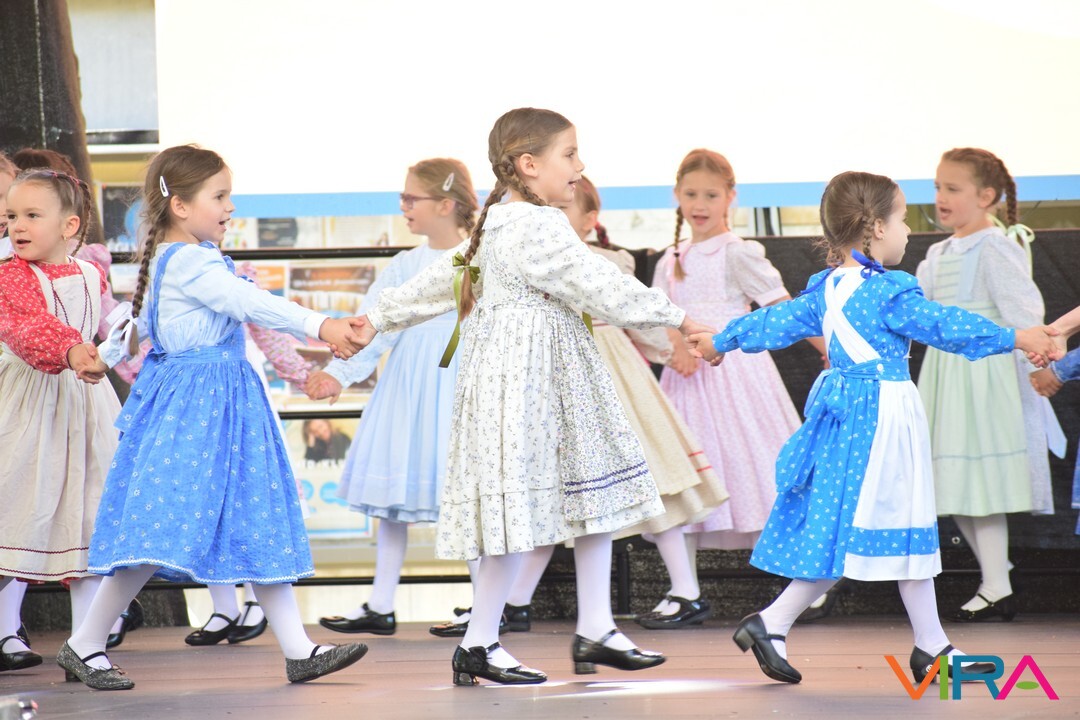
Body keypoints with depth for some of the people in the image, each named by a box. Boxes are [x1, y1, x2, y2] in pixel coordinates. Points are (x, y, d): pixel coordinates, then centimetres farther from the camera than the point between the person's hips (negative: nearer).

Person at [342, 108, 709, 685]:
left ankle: (595, 631, 15)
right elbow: (601, 288, -18)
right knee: (522, 501, -6)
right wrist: (676, 317, -9)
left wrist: (380, 319, 29)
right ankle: (480, 644, 1)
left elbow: (441, 279, 20)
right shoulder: (540, 228, -17)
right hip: (527, 376, -11)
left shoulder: (493, 226, 14)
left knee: (593, 491, 11)